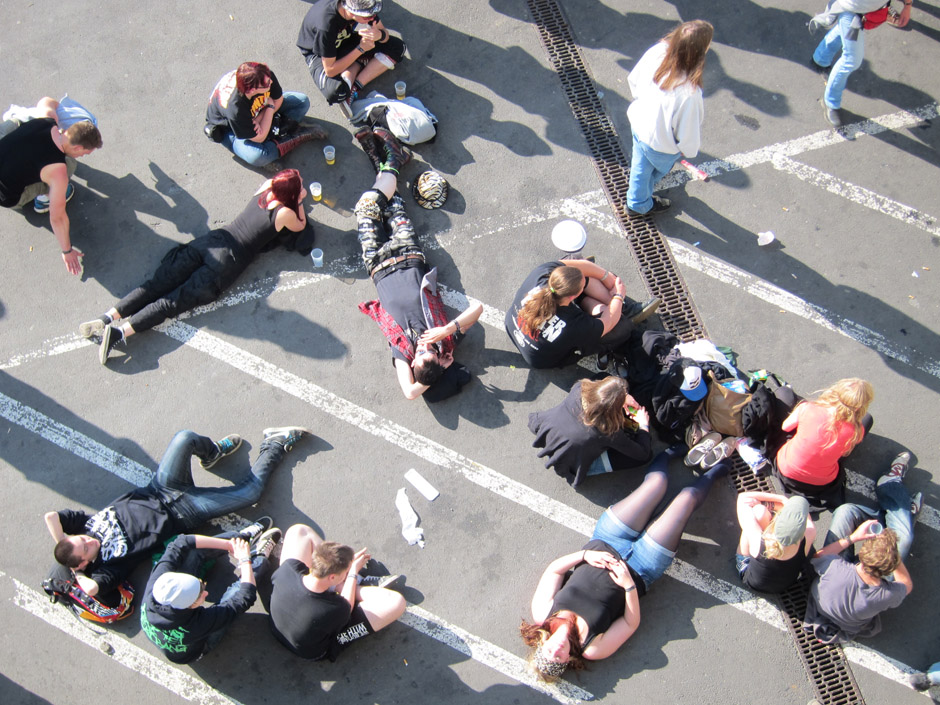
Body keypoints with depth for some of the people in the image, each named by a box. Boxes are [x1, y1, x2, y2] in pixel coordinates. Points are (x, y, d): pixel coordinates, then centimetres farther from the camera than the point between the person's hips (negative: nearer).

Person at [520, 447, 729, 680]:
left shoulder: (541, 612, -21)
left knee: (656, 480, 5)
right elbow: (631, 623, -17)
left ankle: (668, 453, 43)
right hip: (640, 570, -3)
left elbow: (554, 568, -10)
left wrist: (584, 554, -27)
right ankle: (715, 471, 35)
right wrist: (629, 585, -33)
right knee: (688, 496, -1)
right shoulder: (594, 649, -27)